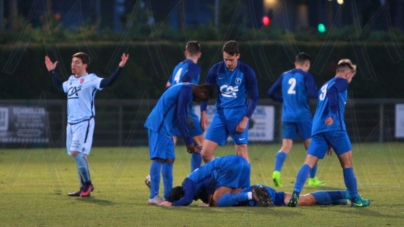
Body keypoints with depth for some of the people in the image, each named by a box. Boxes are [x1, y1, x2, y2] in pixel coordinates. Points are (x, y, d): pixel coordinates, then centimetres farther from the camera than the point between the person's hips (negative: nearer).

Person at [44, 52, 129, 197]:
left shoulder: (91, 79, -7)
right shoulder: (71, 80, 16)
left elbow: (107, 82, -22)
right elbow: (60, 87, 37)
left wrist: (120, 67, -30)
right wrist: (52, 72, 39)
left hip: (85, 122, -8)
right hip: (71, 123, 8)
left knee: (76, 152, -16)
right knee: (78, 155, 8)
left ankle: (87, 183, -2)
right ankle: (84, 187, 14)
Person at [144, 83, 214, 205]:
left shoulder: (186, 90, 18)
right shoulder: (186, 91, -14)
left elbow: (181, 118, 23)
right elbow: (181, 117, -17)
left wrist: (190, 142, 20)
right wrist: (189, 141, -12)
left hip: (165, 127, 11)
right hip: (160, 126, -11)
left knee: (169, 159, 12)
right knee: (159, 158, -12)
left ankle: (168, 196, 15)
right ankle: (153, 196, -14)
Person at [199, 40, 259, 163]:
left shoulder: (247, 72, -7)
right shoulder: (216, 70, -1)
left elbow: (254, 98, -3)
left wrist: (245, 119, -11)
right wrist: (203, 113, -6)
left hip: (239, 115, -3)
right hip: (220, 114, 3)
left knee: (242, 155, -5)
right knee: (205, 153, -4)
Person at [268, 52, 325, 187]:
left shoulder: (285, 76, 12)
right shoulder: (306, 75, -2)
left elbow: (271, 93, 14)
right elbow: (313, 93, -16)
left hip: (287, 117, 4)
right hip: (303, 116, -4)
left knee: (286, 147, -1)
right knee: (311, 147, 7)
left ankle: (277, 172, -24)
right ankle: (312, 179, 8)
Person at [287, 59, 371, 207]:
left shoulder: (324, 86, 29)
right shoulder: (341, 82, 5)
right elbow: (332, 90, -20)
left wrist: (328, 143, 34)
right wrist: (334, 115, -21)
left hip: (318, 129, 7)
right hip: (334, 128, -7)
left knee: (309, 162, -4)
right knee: (347, 162, 6)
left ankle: (296, 193, -23)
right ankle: (355, 199, 11)